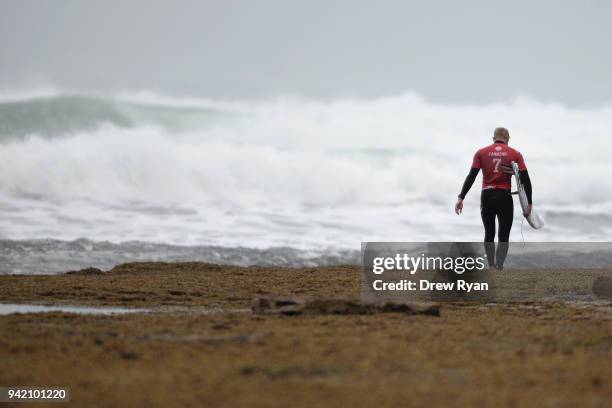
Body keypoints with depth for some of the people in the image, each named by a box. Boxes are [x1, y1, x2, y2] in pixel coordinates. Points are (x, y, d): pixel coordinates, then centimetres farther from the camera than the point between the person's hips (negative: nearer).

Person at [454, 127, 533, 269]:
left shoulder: (481, 153, 4)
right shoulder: (515, 154, 3)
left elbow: (471, 176, -3)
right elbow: (525, 179, -2)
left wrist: (461, 198, -4)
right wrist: (529, 203, 3)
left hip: (486, 197, 2)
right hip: (505, 198, -2)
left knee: (489, 234, 17)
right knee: (503, 237, 1)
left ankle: (492, 267, 23)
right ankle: (499, 268, -14)